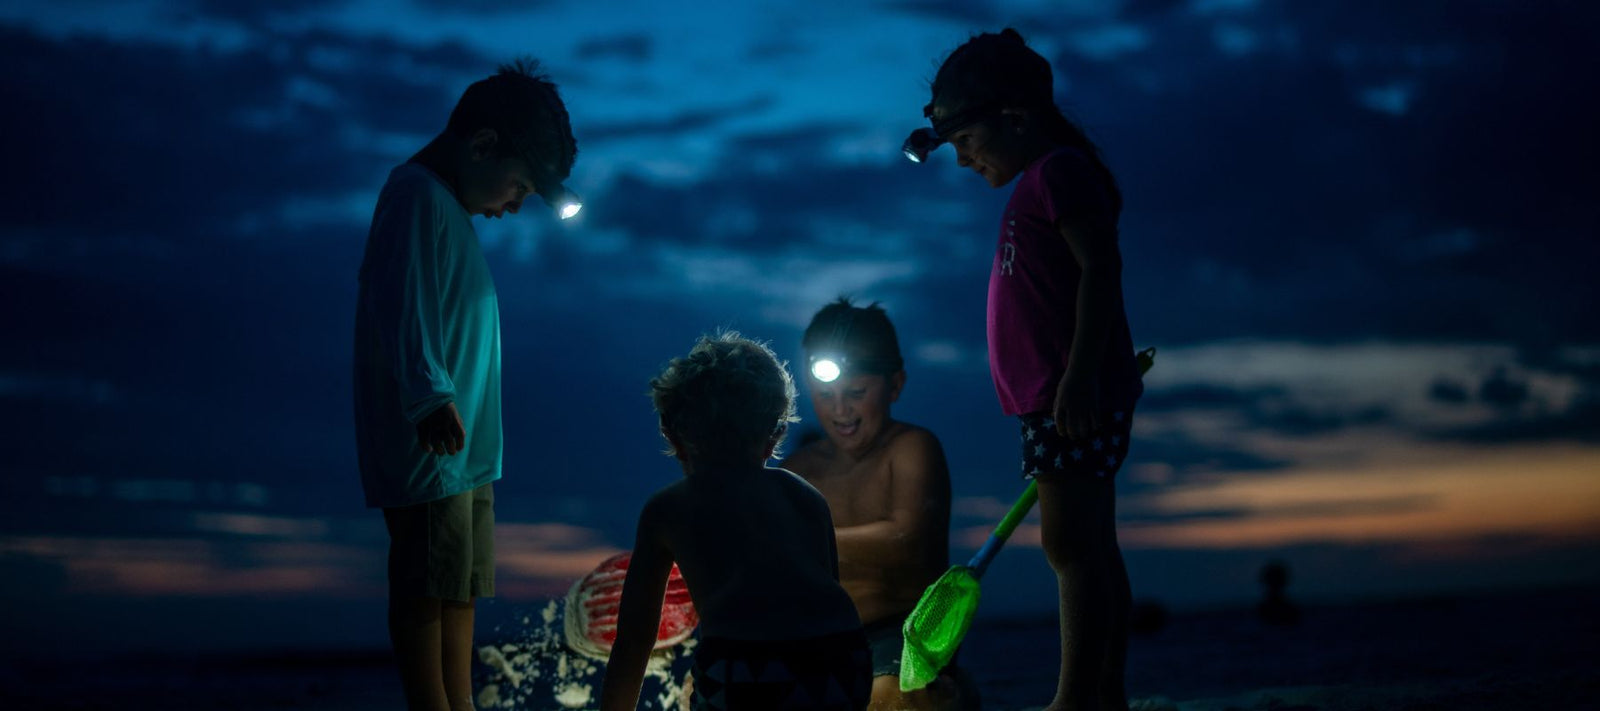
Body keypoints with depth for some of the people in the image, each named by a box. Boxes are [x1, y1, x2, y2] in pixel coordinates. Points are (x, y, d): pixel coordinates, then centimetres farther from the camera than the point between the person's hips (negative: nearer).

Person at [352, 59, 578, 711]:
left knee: (461, 589, 12)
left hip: (464, 445, 10)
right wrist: (430, 398, -37)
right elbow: (403, 308, -24)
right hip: (430, 444, -10)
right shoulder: (418, 195, -12)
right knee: (427, 589, -10)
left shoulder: (450, 206, 21)